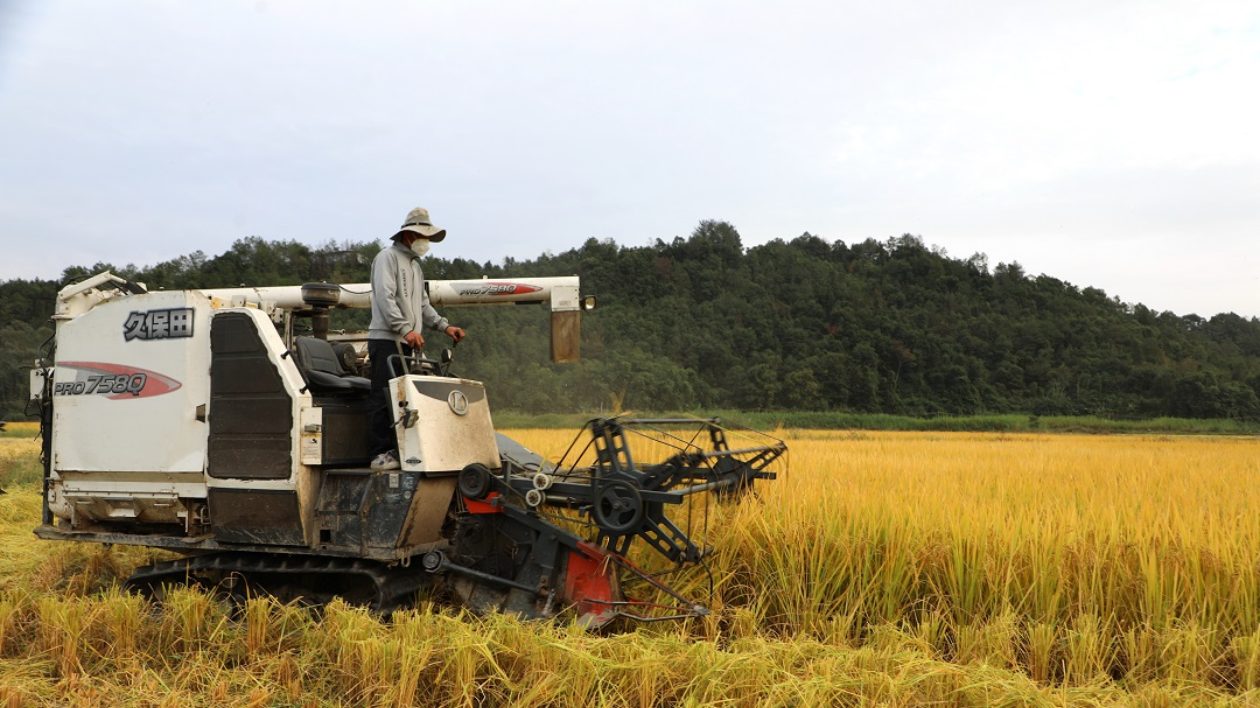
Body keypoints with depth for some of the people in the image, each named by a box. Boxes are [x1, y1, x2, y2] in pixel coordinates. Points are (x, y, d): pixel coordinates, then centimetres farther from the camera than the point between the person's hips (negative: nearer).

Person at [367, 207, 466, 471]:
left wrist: (444, 326, 11)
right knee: (385, 398, -9)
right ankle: (381, 454, -8)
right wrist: (405, 329, -23)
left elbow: (422, 304, 25)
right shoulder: (388, 257, -4)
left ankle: (397, 451, 10)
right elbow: (384, 296, -15)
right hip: (385, 340, -9)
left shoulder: (415, 265, 24)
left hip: (406, 343, 9)